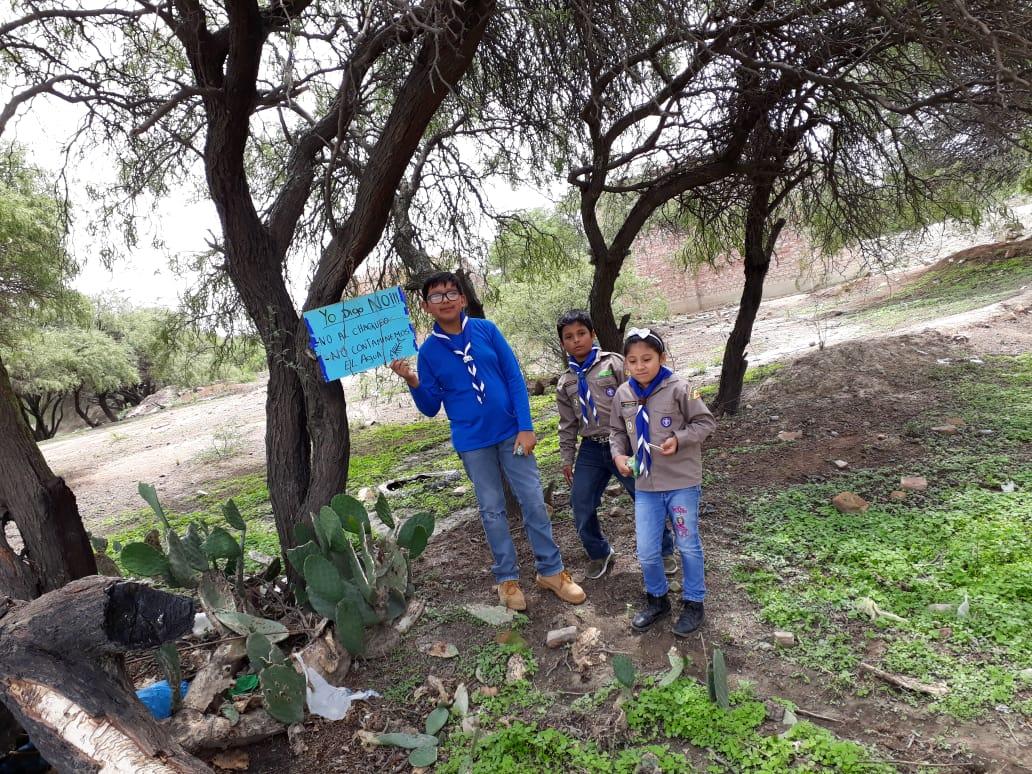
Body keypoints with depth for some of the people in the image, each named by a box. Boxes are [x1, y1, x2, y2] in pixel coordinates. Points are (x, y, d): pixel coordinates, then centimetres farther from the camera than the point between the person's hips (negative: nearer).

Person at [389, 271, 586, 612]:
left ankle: (551, 571, 18)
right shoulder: (428, 351, -3)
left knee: (533, 501, 4)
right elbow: (431, 408, 1)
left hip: (511, 432, 0)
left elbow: (515, 378, -3)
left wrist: (525, 427, -9)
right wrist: (412, 382, -18)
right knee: (492, 510, 9)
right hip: (472, 442, 0)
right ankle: (507, 578, 23)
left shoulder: (486, 330, -4)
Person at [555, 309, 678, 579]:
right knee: (581, 505, 1)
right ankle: (599, 554, 24)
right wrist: (567, 459, 14)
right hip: (591, 450, 4)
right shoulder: (565, 383, 10)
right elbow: (567, 425, 15)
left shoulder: (613, 363, -4)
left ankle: (664, 551, 26)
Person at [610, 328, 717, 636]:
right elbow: (617, 432, 13)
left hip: (682, 482, -3)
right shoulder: (622, 395, -1)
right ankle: (657, 599, 34)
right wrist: (619, 455, -5)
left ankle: (694, 603, 33)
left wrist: (679, 439, -20)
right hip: (645, 486, 3)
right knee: (646, 552, 8)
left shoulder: (679, 388, -14)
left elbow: (705, 422, -6)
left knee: (688, 546, 12)